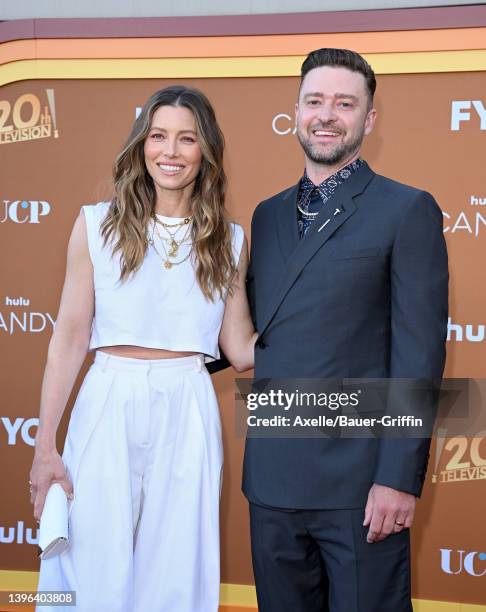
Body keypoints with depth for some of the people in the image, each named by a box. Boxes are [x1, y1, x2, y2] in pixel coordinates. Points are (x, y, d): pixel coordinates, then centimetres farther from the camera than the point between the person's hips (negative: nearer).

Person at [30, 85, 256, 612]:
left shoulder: (228, 241, 6)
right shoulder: (97, 225, 1)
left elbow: (240, 349, 8)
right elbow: (69, 337, 0)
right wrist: (44, 445, -2)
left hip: (188, 415, 1)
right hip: (108, 409, -1)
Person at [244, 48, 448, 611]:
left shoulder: (407, 210, -4)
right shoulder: (268, 215, 14)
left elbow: (419, 351, -10)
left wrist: (400, 478, -15)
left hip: (359, 479, -5)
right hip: (272, 477, 5)